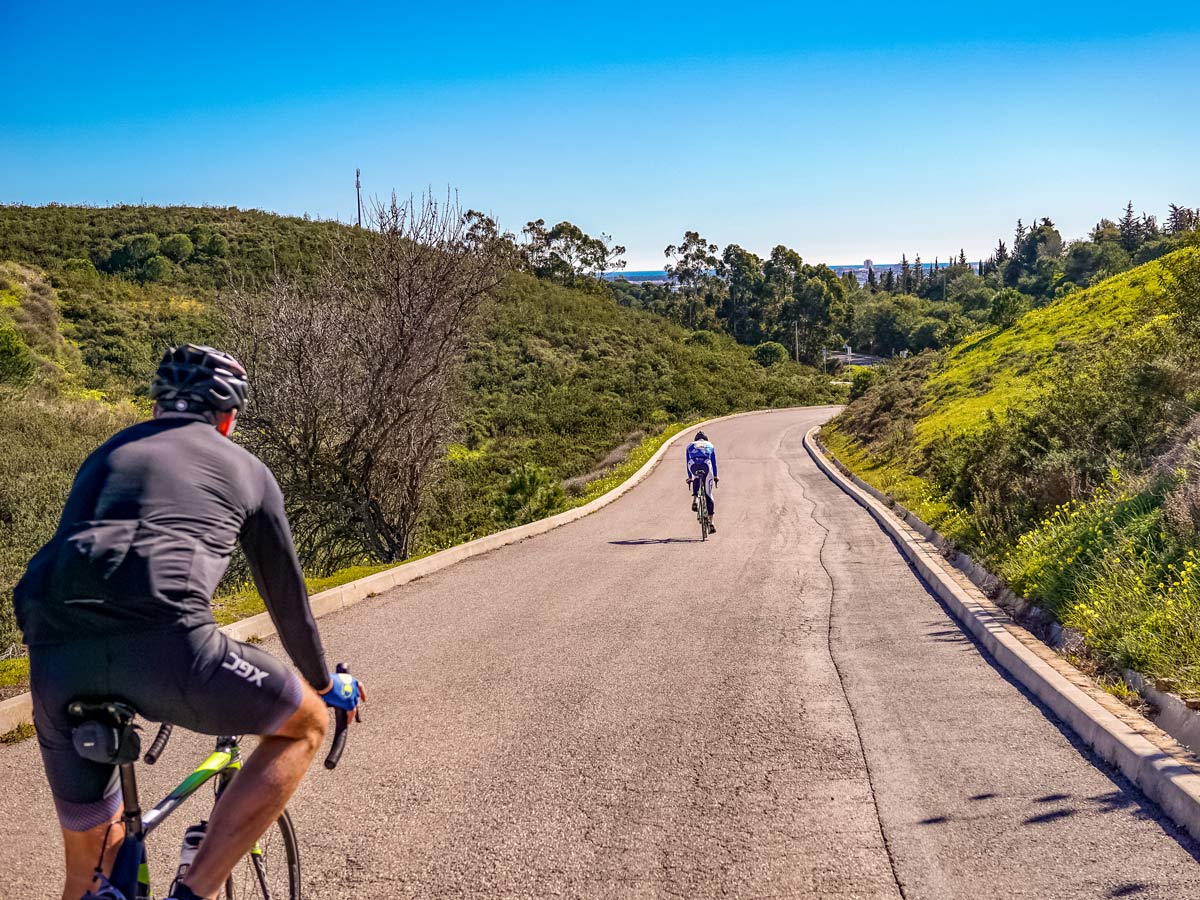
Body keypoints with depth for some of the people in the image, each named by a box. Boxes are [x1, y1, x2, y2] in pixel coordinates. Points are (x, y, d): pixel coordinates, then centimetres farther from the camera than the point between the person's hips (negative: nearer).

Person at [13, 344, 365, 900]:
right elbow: (286, 594, 29)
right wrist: (326, 684, 45)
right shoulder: (245, 468, 23)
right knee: (305, 724, 19)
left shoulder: (106, 455, 33)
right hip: (162, 641, -5)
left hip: (54, 654, 5)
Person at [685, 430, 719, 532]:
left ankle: (695, 499, 13)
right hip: (706, 465, 0)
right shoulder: (710, 445, 32)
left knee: (696, 479, 38)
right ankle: (711, 522, 6)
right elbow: (714, 463, 35)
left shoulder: (690, 446, 33)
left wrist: (689, 477, 43)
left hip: (693, 465, 1)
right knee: (708, 494, 10)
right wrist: (715, 476, 44)